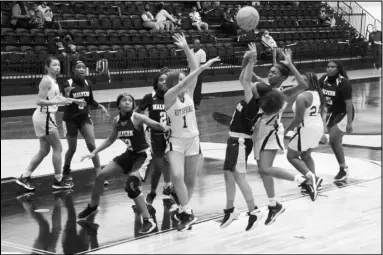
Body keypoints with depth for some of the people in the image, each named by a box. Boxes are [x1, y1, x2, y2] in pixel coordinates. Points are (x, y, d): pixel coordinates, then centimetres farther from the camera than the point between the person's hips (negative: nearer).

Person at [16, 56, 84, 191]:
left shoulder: (53, 81, 12)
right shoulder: (46, 80, -16)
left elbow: (57, 97, 25)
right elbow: (40, 101, -22)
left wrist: (74, 100, 24)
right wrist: (58, 102, -28)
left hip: (46, 117, 10)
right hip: (44, 117, -10)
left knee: (44, 150, 13)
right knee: (58, 148, 0)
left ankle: (25, 177, 17)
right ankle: (58, 180, 9)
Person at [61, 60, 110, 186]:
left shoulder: (87, 83, -2)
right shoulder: (68, 84, -17)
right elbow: (65, 103, -16)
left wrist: (100, 106, -4)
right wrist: (67, 95, -36)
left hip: (84, 117, 3)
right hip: (71, 119, -3)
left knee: (92, 145, -7)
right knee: (72, 148, 7)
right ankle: (66, 171, 33)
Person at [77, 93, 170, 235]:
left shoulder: (137, 118, -21)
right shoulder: (116, 120, -3)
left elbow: (155, 124, -38)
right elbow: (111, 139, 13)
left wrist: (163, 126, -62)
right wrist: (94, 152, 10)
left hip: (142, 155, -7)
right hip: (129, 154, 7)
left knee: (131, 185, -26)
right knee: (100, 176, 5)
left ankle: (148, 221, -16)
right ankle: (92, 207, 32)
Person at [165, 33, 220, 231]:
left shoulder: (189, 93, 0)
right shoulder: (169, 96, -12)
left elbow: (193, 71, -9)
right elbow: (183, 83, -29)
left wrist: (186, 48, -14)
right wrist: (203, 67, -37)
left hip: (193, 140, 4)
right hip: (176, 141, -4)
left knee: (190, 179, 9)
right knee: (177, 176, -23)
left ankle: (182, 211, 27)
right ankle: (187, 212, -17)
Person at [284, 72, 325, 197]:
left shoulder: (302, 97, -20)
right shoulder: (318, 94, 6)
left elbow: (298, 118, -23)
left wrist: (287, 129, -9)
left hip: (305, 129, -8)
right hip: (318, 127, 9)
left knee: (291, 156, 6)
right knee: (306, 155, 24)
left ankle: (311, 176, -11)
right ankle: (314, 180, 19)